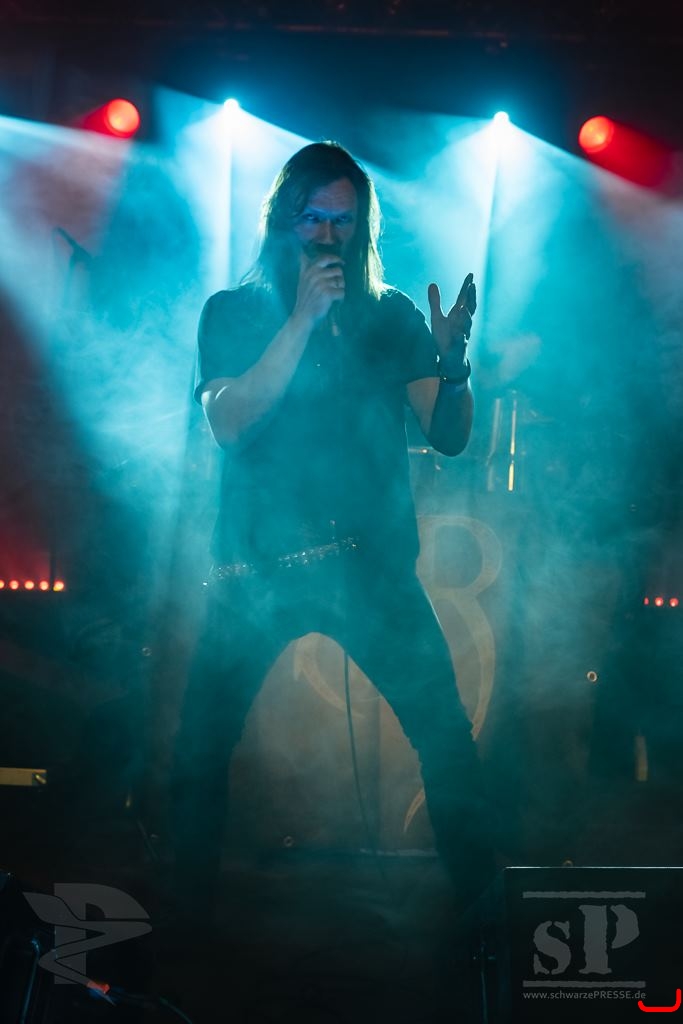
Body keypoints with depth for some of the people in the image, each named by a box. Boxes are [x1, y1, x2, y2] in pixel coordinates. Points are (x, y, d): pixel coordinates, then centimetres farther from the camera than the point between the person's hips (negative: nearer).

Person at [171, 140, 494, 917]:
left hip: (371, 563, 1)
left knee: (447, 736, -5)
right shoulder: (234, 312, 5)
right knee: (200, 747, -1)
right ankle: (190, 908, 20)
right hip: (257, 564, 0)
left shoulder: (391, 315, 8)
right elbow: (228, 423, -11)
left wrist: (452, 359, -18)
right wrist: (303, 318, -16)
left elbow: (449, 436, 1)